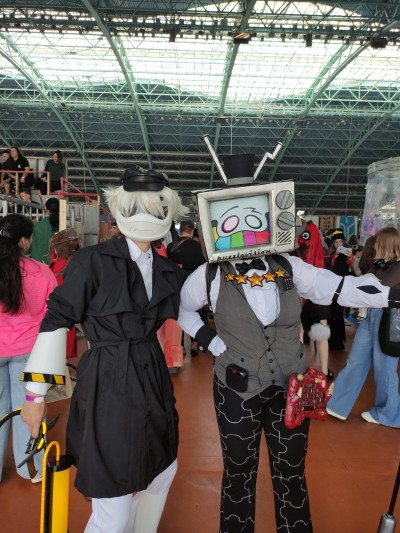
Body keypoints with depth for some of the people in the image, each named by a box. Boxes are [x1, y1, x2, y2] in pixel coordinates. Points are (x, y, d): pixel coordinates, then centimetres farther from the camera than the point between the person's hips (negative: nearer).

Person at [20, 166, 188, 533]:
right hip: (108, 385, -6)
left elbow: (189, 310, 19)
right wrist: (36, 392, -10)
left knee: (164, 471, 25)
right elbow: (56, 321, -11)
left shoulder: (168, 270, 3)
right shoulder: (93, 261, -14)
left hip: (153, 379, 7)